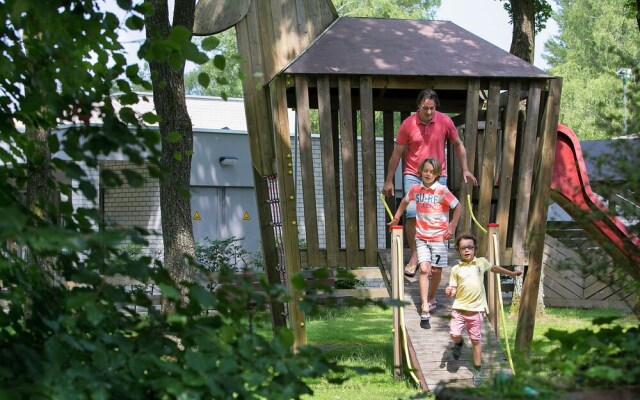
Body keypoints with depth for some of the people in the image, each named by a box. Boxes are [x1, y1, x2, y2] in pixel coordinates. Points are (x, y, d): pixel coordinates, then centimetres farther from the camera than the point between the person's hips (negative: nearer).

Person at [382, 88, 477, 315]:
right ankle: (414, 256, -3)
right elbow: (397, 153, 1)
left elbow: (458, 145, 10)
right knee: (412, 213, -22)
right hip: (413, 175, -1)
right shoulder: (408, 124, -7)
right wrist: (389, 181, 3)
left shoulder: (444, 122, -4)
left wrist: (465, 169, 3)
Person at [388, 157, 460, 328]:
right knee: (424, 269, -12)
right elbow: (405, 202, 21)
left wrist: (452, 226, -6)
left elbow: (457, 206, -4)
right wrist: (396, 218, 20)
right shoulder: (416, 189, 1)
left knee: (436, 272, 8)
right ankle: (425, 310, -18)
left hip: (439, 237, -2)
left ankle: (431, 300, 34)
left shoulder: (442, 190, -10)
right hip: (421, 237, 2)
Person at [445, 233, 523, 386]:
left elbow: (494, 268, 23)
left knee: (476, 339, 6)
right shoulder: (456, 269, 0)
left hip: (476, 309, 0)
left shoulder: (481, 262, 3)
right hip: (459, 308, 0)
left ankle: (478, 369, 18)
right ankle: (459, 343, 26)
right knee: (454, 335, -11)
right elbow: (454, 290, 2)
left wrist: (512, 273, 34)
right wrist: (449, 292, -22)